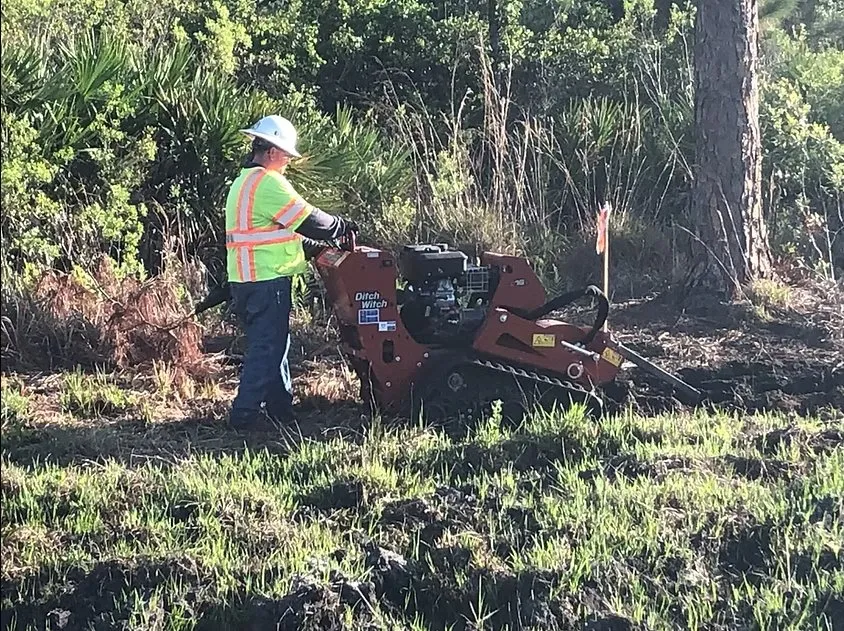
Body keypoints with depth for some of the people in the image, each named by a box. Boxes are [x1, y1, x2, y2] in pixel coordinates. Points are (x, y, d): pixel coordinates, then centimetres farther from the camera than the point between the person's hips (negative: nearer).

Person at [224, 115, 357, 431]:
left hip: (247, 280, 10)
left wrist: (315, 247, 22)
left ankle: (281, 408, 22)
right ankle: (246, 412, -5)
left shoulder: (244, 182, 19)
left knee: (274, 344, 16)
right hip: (267, 280, -10)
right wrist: (343, 227, 4)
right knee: (267, 347, -6)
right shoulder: (268, 182, -15)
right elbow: (307, 219, -12)